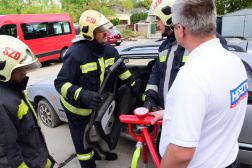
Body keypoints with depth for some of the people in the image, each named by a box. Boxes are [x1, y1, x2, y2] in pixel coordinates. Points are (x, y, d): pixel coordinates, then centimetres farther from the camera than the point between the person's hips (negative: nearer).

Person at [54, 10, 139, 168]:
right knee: (83, 140, 11)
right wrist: (83, 96, -45)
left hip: (97, 102, 7)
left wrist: (132, 84, 11)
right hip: (77, 107, -7)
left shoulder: (108, 49, -9)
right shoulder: (76, 53, -32)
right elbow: (60, 83, -31)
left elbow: (120, 68, 8)